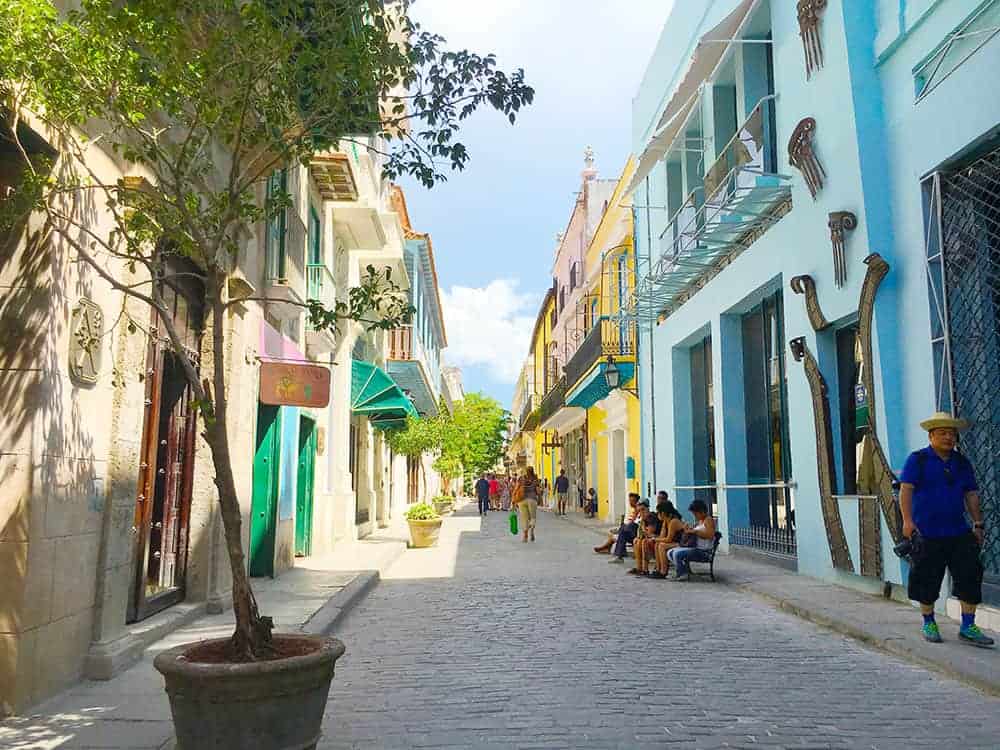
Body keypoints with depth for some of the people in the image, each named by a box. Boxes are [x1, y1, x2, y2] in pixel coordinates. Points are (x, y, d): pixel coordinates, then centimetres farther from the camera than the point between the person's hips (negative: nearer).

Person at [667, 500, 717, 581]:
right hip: (695, 547, 10)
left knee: (677, 553, -27)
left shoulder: (708, 520, -8)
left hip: (704, 551, -10)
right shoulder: (698, 521, 19)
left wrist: (694, 531, -23)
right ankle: (686, 571, 3)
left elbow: (710, 535, -25)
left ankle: (682, 575, -8)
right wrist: (688, 529, 7)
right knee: (670, 553, 3)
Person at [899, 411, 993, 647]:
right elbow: (905, 489, -11)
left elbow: (971, 495, 16)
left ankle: (968, 627, 8)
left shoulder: (962, 463, 12)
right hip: (927, 534, -4)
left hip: (959, 532, 4)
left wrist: (978, 524, 11)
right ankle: (929, 623, 22)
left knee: (971, 577, -2)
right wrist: (907, 520, -22)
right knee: (927, 580, 4)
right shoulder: (918, 460, -4)